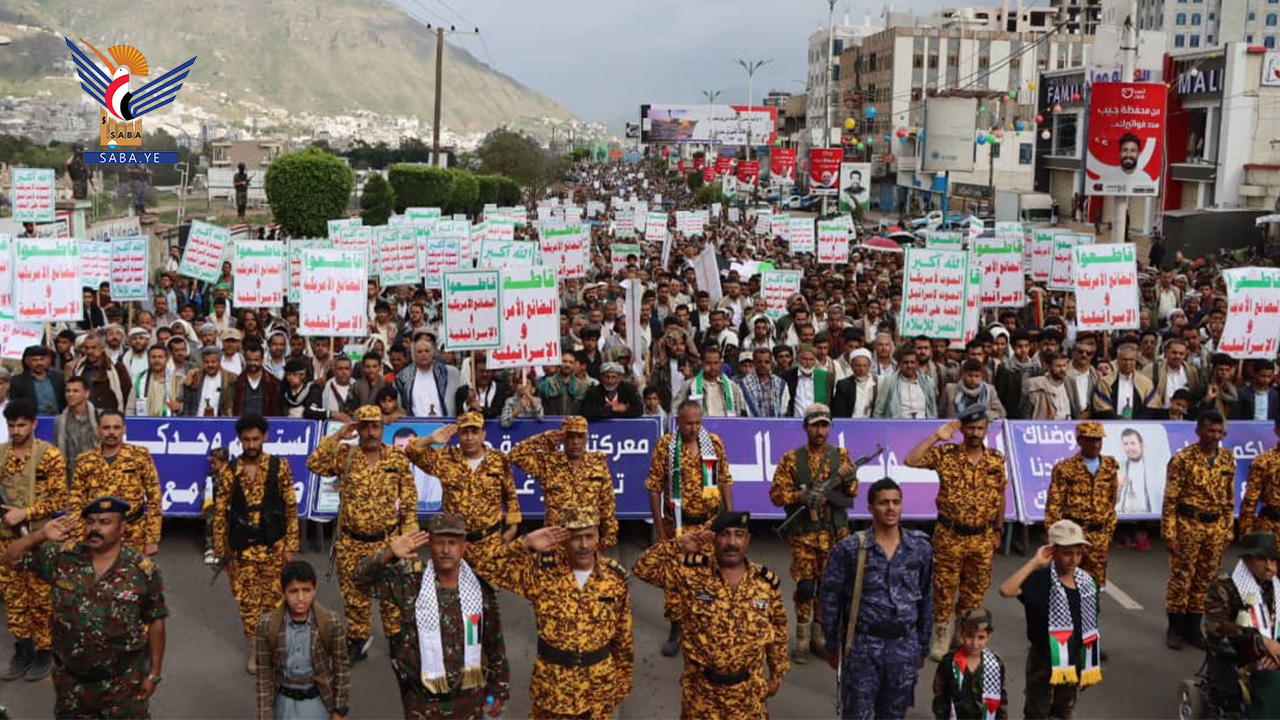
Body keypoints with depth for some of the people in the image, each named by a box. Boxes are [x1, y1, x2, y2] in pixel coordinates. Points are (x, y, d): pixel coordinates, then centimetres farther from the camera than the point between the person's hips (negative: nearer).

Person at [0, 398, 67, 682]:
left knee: (41, 597, 2)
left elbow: (59, 498, -11)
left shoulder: (50, 455, -8)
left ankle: (44, 652, 15)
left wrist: (24, 513, -18)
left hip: (39, 537, -5)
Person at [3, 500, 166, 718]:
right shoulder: (62, 557, -7)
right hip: (70, 679, 3)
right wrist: (41, 535, -19)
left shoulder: (143, 570, -14)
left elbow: (155, 622, -6)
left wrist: (154, 673, -4)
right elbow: (11, 559, -1)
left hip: (123, 681, -3)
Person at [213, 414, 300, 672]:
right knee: (246, 600, 7)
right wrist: (221, 549, 3)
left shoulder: (279, 467, -5)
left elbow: (291, 508, -3)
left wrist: (291, 547, -5)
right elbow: (219, 512, 4)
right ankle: (255, 650, 22)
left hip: (273, 546, -1)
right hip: (242, 547, 1)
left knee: (273, 598, 5)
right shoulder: (230, 471, -1)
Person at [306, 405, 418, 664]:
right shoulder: (344, 456, -3)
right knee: (354, 595, 11)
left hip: (387, 540, 0)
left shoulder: (397, 458, -3)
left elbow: (409, 499, 1)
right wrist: (337, 437, -19)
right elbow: (315, 464, -18)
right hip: (351, 543, 1)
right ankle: (356, 643, 27)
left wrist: (408, 534, -2)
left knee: (392, 594, 7)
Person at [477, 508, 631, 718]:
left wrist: (622, 681, 6)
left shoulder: (614, 577, -8)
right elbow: (490, 569, -19)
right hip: (551, 681, -1)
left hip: (599, 683, 1)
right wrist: (526, 544, -30)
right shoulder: (543, 571, -12)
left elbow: (624, 636, 1)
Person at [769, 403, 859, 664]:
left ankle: (820, 636, 23)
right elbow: (775, 493, -4)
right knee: (805, 586, -4)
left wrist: (848, 480, -21)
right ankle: (802, 639, 9)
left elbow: (853, 492, 1)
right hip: (803, 534, -2)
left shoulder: (840, 455, 5)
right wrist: (801, 496, -20)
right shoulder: (791, 459, -2)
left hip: (835, 534, 2)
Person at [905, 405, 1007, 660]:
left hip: (983, 538, 3)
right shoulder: (945, 454, -7)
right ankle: (941, 636, 20)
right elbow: (910, 460, -20)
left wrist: (998, 529, 15)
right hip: (949, 535, -2)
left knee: (975, 591, 12)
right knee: (944, 589, 6)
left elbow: (1000, 494, 12)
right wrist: (936, 436, -19)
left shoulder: (996, 459, 2)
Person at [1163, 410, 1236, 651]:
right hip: (1188, 524, -4)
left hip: (1215, 527, 5)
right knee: (1181, 577, 2)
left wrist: (1228, 530, 10)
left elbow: (1230, 498, 13)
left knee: (1205, 579, 10)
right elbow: (1170, 499, -10)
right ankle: (1175, 628, 13)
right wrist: (1169, 534, -13)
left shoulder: (1228, 459, 5)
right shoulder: (1183, 459, -10)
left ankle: (1193, 626, 21)